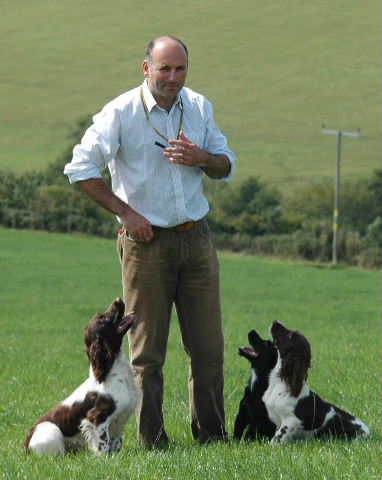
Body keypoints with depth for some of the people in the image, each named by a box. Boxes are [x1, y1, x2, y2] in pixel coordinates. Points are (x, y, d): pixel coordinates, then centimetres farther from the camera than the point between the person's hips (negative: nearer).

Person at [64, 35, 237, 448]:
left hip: (196, 239, 4)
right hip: (147, 241, -4)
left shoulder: (199, 107, 7)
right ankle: (152, 440, 6)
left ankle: (211, 433, 15)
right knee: (147, 350, 0)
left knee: (209, 344, 5)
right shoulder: (121, 113, -8)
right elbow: (80, 169, -8)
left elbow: (226, 166, 15)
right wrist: (125, 212, -10)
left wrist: (200, 158, -8)